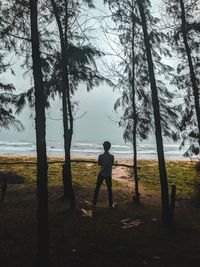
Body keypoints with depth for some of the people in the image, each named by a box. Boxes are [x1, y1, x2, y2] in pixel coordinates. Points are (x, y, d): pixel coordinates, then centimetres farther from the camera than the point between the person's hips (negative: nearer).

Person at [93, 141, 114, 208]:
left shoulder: (101, 156, -14)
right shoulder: (112, 156, -11)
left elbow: (99, 164, 1)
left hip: (101, 174, -1)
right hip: (108, 175, 1)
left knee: (97, 189, 11)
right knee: (109, 189, 13)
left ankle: (94, 203, 14)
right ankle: (110, 204, 17)